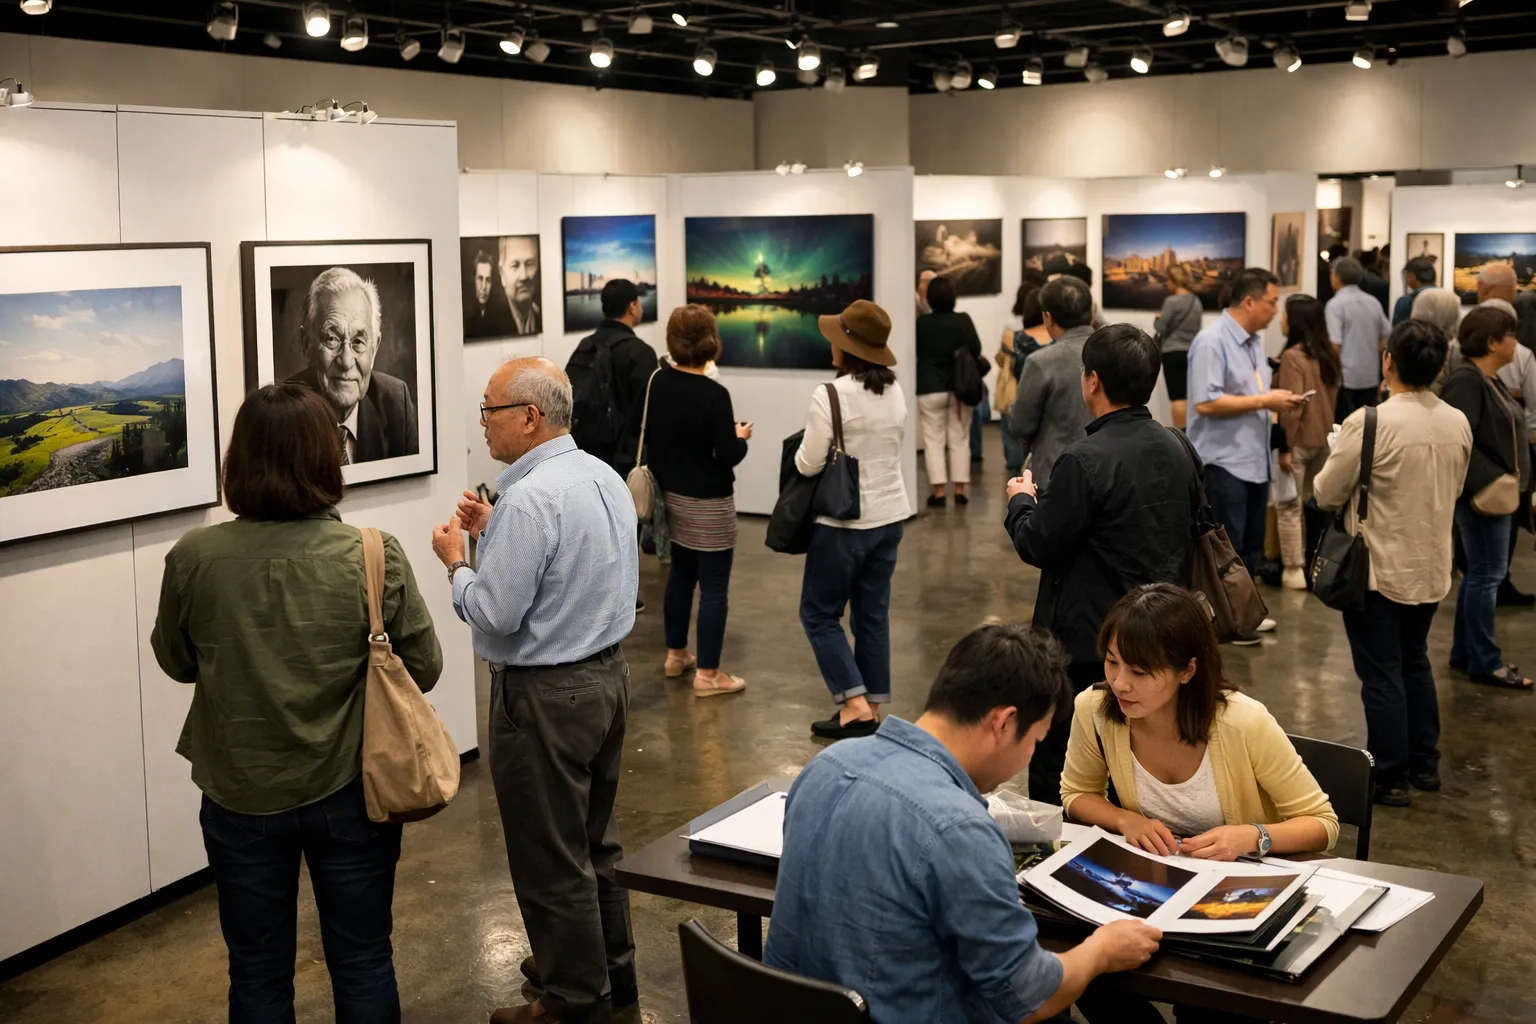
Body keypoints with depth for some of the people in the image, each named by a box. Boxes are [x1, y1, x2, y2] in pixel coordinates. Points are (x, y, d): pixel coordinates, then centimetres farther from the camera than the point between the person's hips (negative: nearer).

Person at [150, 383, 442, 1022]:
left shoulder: (193, 559, -15)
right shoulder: (374, 557, -18)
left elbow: (175, 661, 2)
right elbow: (424, 669, -8)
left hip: (240, 797, 1)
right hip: (350, 793, 0)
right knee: (363, 966, 17)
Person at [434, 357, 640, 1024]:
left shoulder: (530, 500, -24)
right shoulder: (604, 477, 5)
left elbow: (494, 615, -22)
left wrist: (456, 561, -6)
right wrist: (493, 532, 11)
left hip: (545, 695, -9)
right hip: (608, 673, 9)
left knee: (551, 862, 6)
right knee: (596, 839, 23)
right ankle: (610, 969, 39)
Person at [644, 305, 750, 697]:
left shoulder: (657, 382, -2)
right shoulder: (713, 394, -22)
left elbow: (648, 437, 8)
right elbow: (728, 456, -20)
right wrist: (741, 437, -1)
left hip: (672, 495, 7)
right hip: (709, 503, -7)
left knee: (680, 573, 22)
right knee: (713, 586, 2)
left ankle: (676, 654, 34)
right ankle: (707, 675, 7)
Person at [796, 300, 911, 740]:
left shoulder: (831, 395, -18)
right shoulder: (895, 393, 3)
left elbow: (808, 464, -15)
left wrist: (802, 448, 5)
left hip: (844, 521, -7)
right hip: (889, 516, 7)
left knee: (819, 613, 7)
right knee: (873, 613, 13)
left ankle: (854, 703, 1)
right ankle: (871, 706, 18)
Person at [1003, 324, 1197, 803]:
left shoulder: (1085, 461, -22)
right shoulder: (1176, 450, 4)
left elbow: (1038, 546, -16)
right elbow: (1188, 532, 14)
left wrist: (1020, 501, 3)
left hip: (1084, 642, -8)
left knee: (1052, 770, 6)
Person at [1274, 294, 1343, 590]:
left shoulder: (1292, 356, -18)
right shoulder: (1328, 354, 6)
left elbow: (1292, 406, -21)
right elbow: (1332, 397, 15)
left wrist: (1285, 447, -16)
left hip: (1299, 440, -8)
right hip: (1323, 439, 8)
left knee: (1289, 507, 3)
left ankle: (1293, 571, 6)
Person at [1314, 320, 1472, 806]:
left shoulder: (1369, 423, -22)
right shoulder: (1458, 424, -3)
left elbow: (1327, 494, -13)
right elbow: (1453, 490, 10)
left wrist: (1343, 465, 6)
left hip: (1377, 569, -6)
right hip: (1432, 569, 6)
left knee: (1382, 674, 4)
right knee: (1415, 662, 22)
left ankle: (1389, 778, 10)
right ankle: (1425, 763, 30)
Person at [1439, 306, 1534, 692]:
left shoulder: (1489, 380, 14)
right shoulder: (1466, 380, -18)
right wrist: (1492, 480, -24)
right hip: (1481, 494, -10)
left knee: (1479, 572, 15)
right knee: (1487, 574, -3)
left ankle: (1464, 652, 25)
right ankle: (1485, 662, 5)